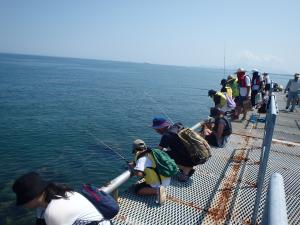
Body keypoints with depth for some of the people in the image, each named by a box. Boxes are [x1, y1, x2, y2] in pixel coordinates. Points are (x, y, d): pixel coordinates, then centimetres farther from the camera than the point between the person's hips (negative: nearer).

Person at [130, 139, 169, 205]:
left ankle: (156, 191, -15)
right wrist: (136, 164, 24)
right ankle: (159, 188, 9)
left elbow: (138, 173, -26)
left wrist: (144, 175, -1)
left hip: (158, 183, -9)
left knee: (137, 189, 3)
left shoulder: (142, 158, -12)